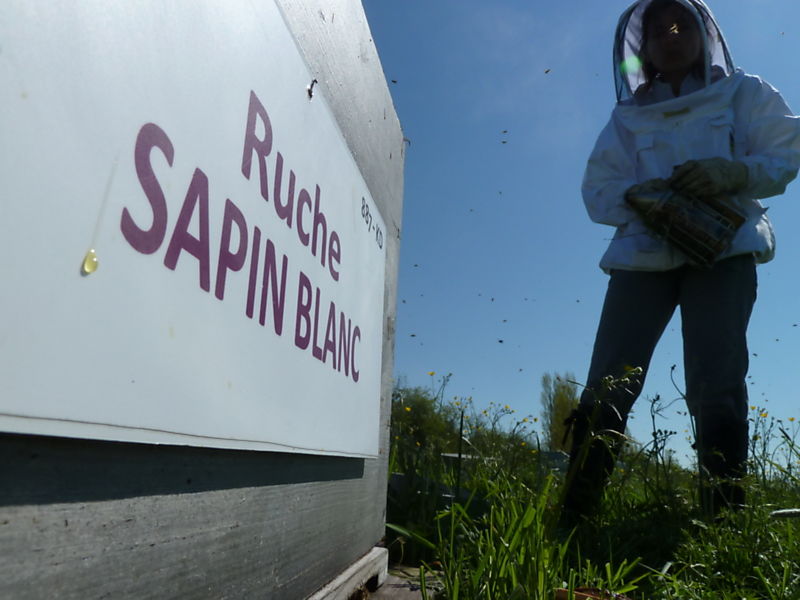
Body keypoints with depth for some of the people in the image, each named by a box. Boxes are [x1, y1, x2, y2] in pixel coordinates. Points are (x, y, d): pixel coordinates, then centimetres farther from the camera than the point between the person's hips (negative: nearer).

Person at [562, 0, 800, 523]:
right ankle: (573, 517, -7)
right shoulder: (627, 117, 20)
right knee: (607, 386, -10)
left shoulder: (743, 93, 18)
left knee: (716, 385, -13)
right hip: (643, 252, 1)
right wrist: (636, 195, -12)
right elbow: (596, 190, 10)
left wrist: (733, 172, -13)